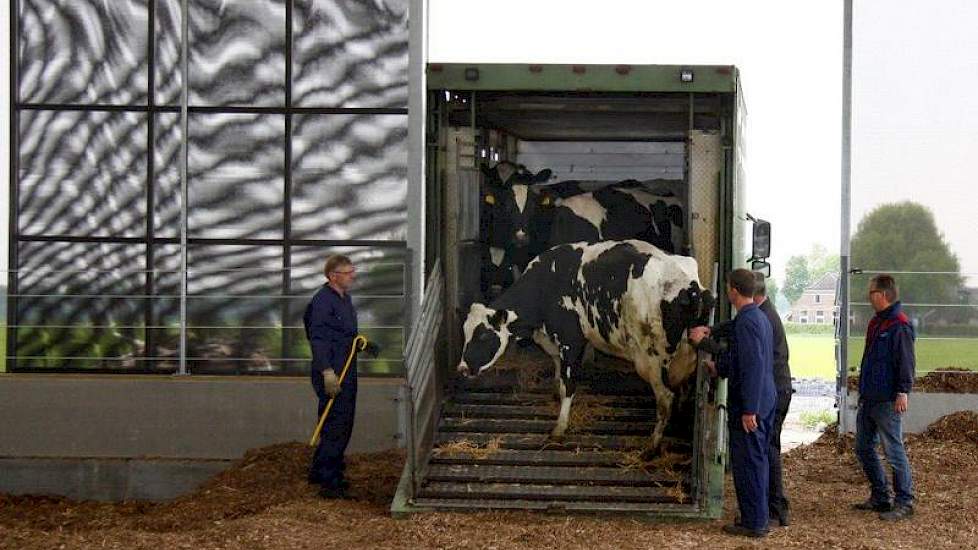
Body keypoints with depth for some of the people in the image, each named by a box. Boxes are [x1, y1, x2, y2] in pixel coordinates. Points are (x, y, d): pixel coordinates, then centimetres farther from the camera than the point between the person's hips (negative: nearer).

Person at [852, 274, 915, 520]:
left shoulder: (900, 325, -15)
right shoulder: (876, 322, 15)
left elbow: (906, 361, -19)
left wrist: (903, 392, -24)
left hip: (887, 401, -10)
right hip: (868, 399, 10)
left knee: (894, 452, -5)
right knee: (864, 448, 14)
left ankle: (904, 503, 1)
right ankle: (880, 498, 24)